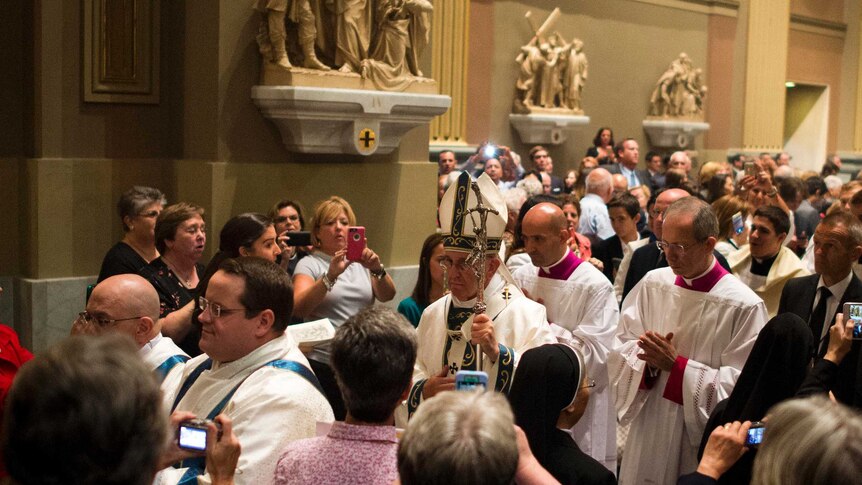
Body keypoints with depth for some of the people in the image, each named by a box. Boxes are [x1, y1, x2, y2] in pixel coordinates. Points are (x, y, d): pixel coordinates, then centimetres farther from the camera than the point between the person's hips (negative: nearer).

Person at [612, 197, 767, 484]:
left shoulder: (744, 306, -14)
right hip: (648, 430, 4)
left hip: (703, 439, -4)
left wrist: (676, 365, -19)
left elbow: (740, 385, -15)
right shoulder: (653, 284, 0)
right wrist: (649, 360, -15)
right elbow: (623, 346, 6)